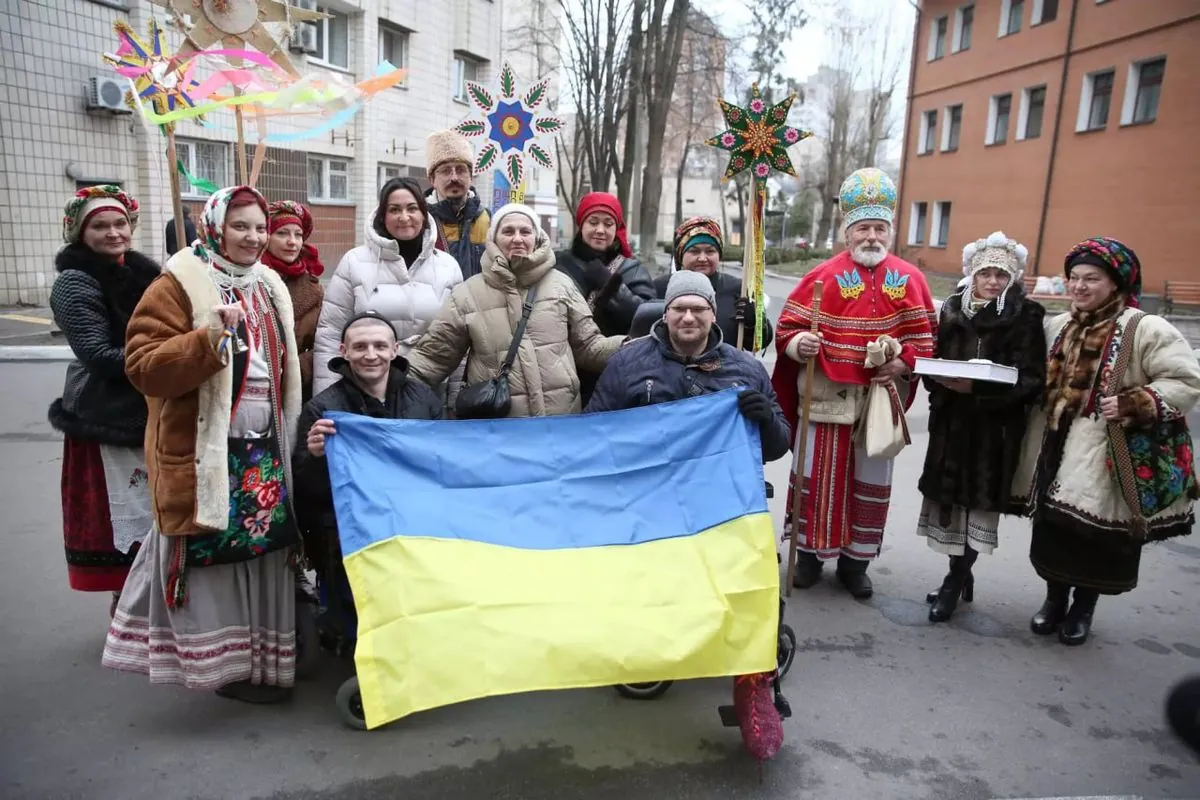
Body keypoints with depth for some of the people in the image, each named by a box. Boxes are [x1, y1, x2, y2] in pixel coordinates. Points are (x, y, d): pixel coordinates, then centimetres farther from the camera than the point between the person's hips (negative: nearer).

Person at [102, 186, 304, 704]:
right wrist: (209, 337, -29)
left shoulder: (269, 289, 13)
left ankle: (263, 653, 25)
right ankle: (225, 663, 14)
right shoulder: (178, 286, -8)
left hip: (265, 449, 7)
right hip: (204, 451, -6)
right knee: (215, 556, 0)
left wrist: (293, 432, 15)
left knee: (263, 549, 12)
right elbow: (143, 367, -16)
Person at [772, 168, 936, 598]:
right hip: (828, 396, -2)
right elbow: (787, 328, -5)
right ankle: (811, 555, 21)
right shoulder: (823, 277, -4)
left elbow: (924, 337, 8)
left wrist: (904, 363, -10)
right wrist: (800, 345, -26)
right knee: (819, 476, 4)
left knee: (872, 483, 10)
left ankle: (855, 563, 25)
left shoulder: (910, 279, 4)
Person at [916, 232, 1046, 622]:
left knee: (978, 500, -2)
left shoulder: (1025, 318, -3)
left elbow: (1030, 379, -10)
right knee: (951, 496, 6)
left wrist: (976, 387, -22)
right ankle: (962, 576, 25)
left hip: (996, 426, -4)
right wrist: (940, 380, -8)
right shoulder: (952, 309, 10)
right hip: (951, 421, 4)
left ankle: (954, 582, 11)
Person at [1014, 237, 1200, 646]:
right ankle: (1055, 599, 32)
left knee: (1099, 535, 6)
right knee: (1052, 527, 12)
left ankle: (1083, 607, 27)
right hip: (1058, 450, 5)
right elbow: (1041, 382, 20)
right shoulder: (1056, 327, 10)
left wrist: (1133, 405, -23)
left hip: (1111, 457, -5)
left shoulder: (1147, 329, -11)